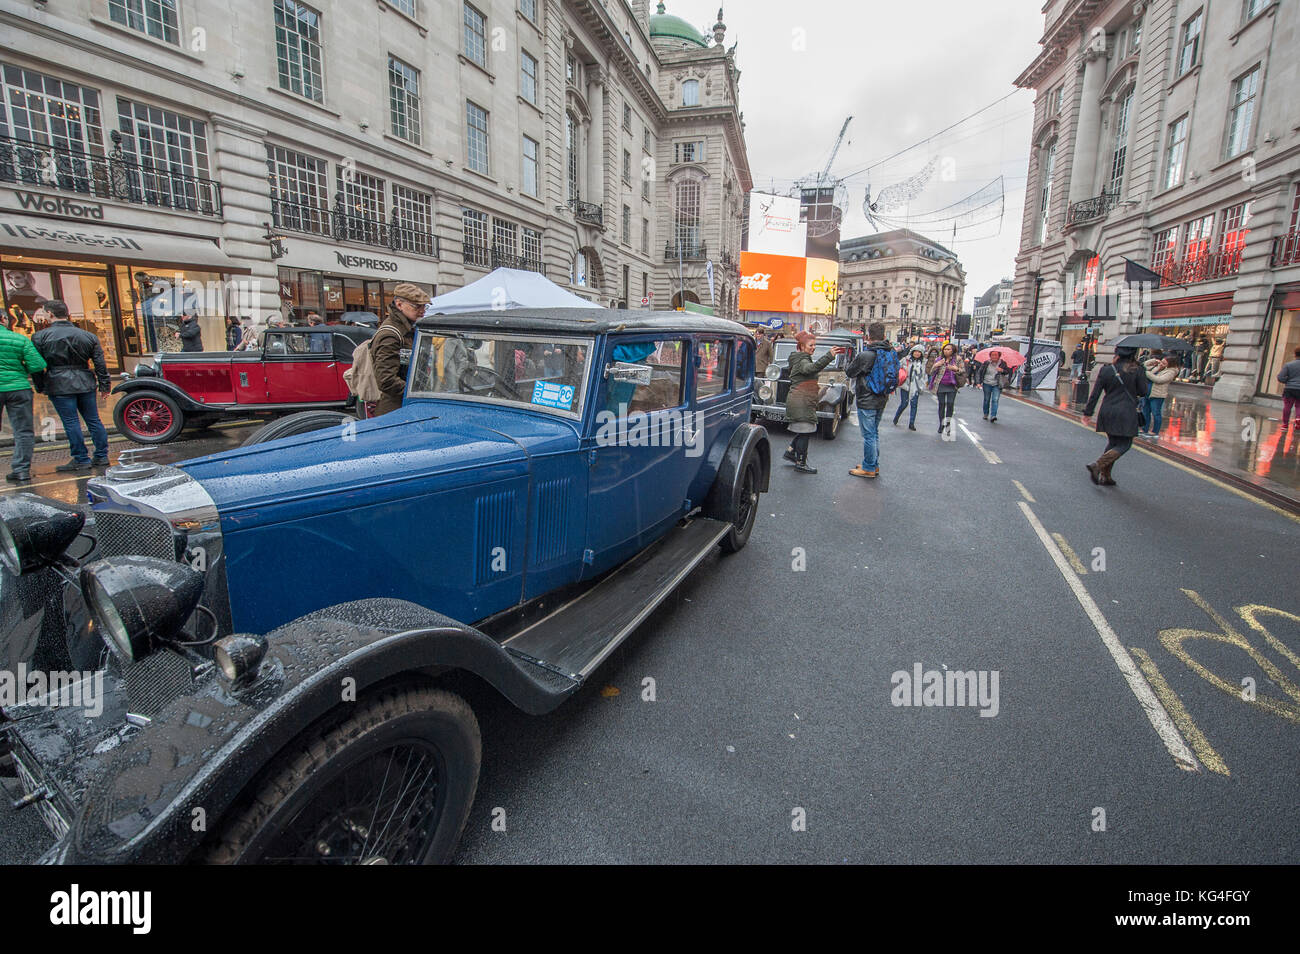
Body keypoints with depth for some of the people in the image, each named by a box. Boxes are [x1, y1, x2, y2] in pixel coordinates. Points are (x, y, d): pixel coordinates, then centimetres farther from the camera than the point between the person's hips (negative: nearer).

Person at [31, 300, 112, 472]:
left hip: (59, 386, -4)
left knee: (71, 422, -1)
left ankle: (81, 460, 2)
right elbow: (100, 363, 6)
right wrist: (105, 385, 11)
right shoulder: (87, 335, 6)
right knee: (93, 420, 9)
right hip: (85, 383, 4)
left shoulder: (40, 337, -4)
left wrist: (41, 386, 7)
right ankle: (101, 457, 12)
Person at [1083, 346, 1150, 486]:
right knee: (1124, 445, 4)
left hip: (1107, 412, 4)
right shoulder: (1137, 370, -8)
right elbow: (1144, 392, -3)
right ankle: (1097, 465, -17)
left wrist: (1088, 412, 7)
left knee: (1113, 442, 17)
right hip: (1126, 413, -4)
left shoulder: (1106, 370, -1)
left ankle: (1105, 476, 15)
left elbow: (1095, 393, 0)